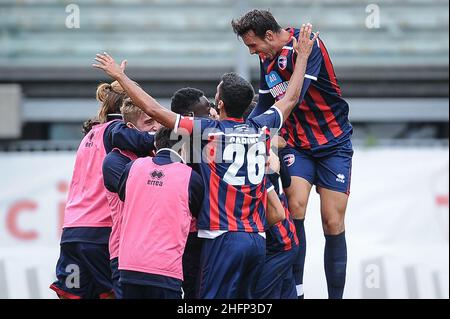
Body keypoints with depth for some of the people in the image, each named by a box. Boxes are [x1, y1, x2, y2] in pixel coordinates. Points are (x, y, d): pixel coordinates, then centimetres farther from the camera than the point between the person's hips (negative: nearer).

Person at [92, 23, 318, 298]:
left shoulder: (208, 130, -4)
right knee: (245, 300, 11)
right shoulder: (262, 129, 9)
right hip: (258, 239, 5)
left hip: (224, 237, -5)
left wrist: (119, 75, 7)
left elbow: (153, 109, -3)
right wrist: (303, 55, 40)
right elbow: (291, 99, 27)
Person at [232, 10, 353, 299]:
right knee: (295, 205, -19)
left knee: (333, 223, -6)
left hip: (334, 143, -4)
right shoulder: (267, 59, 5)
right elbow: (265, 104, 16)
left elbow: (295, 97, -28)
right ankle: (295, 290, -17)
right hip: (297, 144, 4)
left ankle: (336, 295, 3)